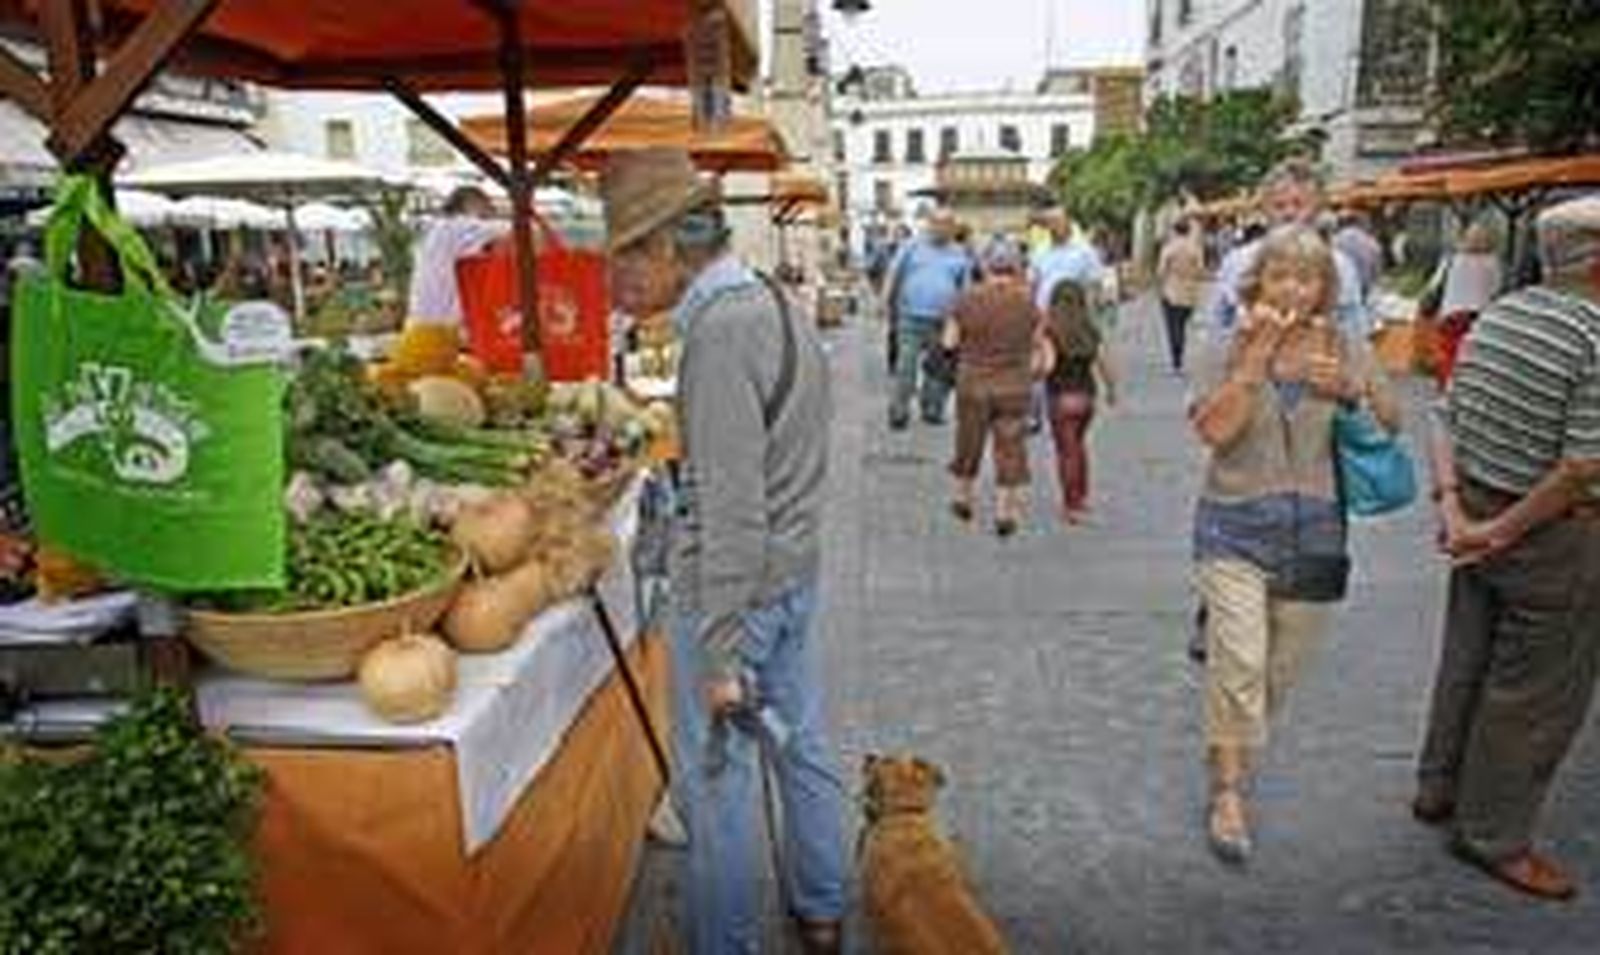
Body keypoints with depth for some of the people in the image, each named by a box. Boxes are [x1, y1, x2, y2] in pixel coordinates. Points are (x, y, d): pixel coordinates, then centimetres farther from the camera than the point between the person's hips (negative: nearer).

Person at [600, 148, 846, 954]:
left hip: (733, 586, -9)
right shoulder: (774, 303, 7)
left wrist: (720, 658, -21)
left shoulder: (720, 333, -22)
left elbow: (731, 512, -25)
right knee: (801, 744, 21)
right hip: (795, 570, 10)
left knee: (716, 779, 6)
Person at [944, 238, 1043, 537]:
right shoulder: (1026, 301, -7)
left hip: (973, 381, 1)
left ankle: (963, 499, 34)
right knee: (1010, 446, 8)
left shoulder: (968, 300, -9)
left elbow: (950, 342, -4)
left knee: (969, 442, 18)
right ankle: (1005, 512, 9)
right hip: (1014, 385, 0)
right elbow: (1037, 341, -3)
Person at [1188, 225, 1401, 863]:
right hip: (1236, 529, -3)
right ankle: (1228, 793, 2)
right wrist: (1257, 356, -19)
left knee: (1282, 666, 14)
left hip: (1315, 531, 3)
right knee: (1239, 663, -11)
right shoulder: (1225, 352, -4)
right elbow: (1213, 431, -17)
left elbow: (1392, 426, 6)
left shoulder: (1347, 350, 3)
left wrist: (1352, 390, -13)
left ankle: (1235, 744, 39)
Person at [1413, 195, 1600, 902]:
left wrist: (1453, 507, -3)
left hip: (1480, 511, 8)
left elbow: (1448, 422, 2)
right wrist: (1506, 530, -14)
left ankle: (1439, 788, 38)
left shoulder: (1498, 314, 3)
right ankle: (1494, 836, 21)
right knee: (1535, 692, 7)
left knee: (1467, 661, 21)